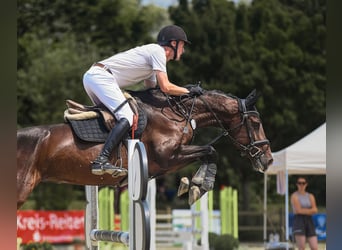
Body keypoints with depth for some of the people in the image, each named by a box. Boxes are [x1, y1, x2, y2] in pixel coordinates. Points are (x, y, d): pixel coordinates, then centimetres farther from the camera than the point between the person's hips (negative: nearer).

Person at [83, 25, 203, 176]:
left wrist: (183, 92, 24)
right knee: (127, 118, -19)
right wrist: (189, 91, 5)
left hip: (90, 76, 11)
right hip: (101, 77, -11)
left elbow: (152, 89, 30)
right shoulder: (158, 51, -1)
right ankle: (101, 161, -32)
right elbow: (165, 87, -9)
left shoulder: (153, 51, 28)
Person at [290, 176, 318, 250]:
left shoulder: (310, 196, 15)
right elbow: (298, 210, -11)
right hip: (299, 220, -5)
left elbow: (315, 210, 1)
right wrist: (309, 210, -2)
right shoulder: (294, 196, 0)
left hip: (309, 221, 5)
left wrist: (303, 210, -11)